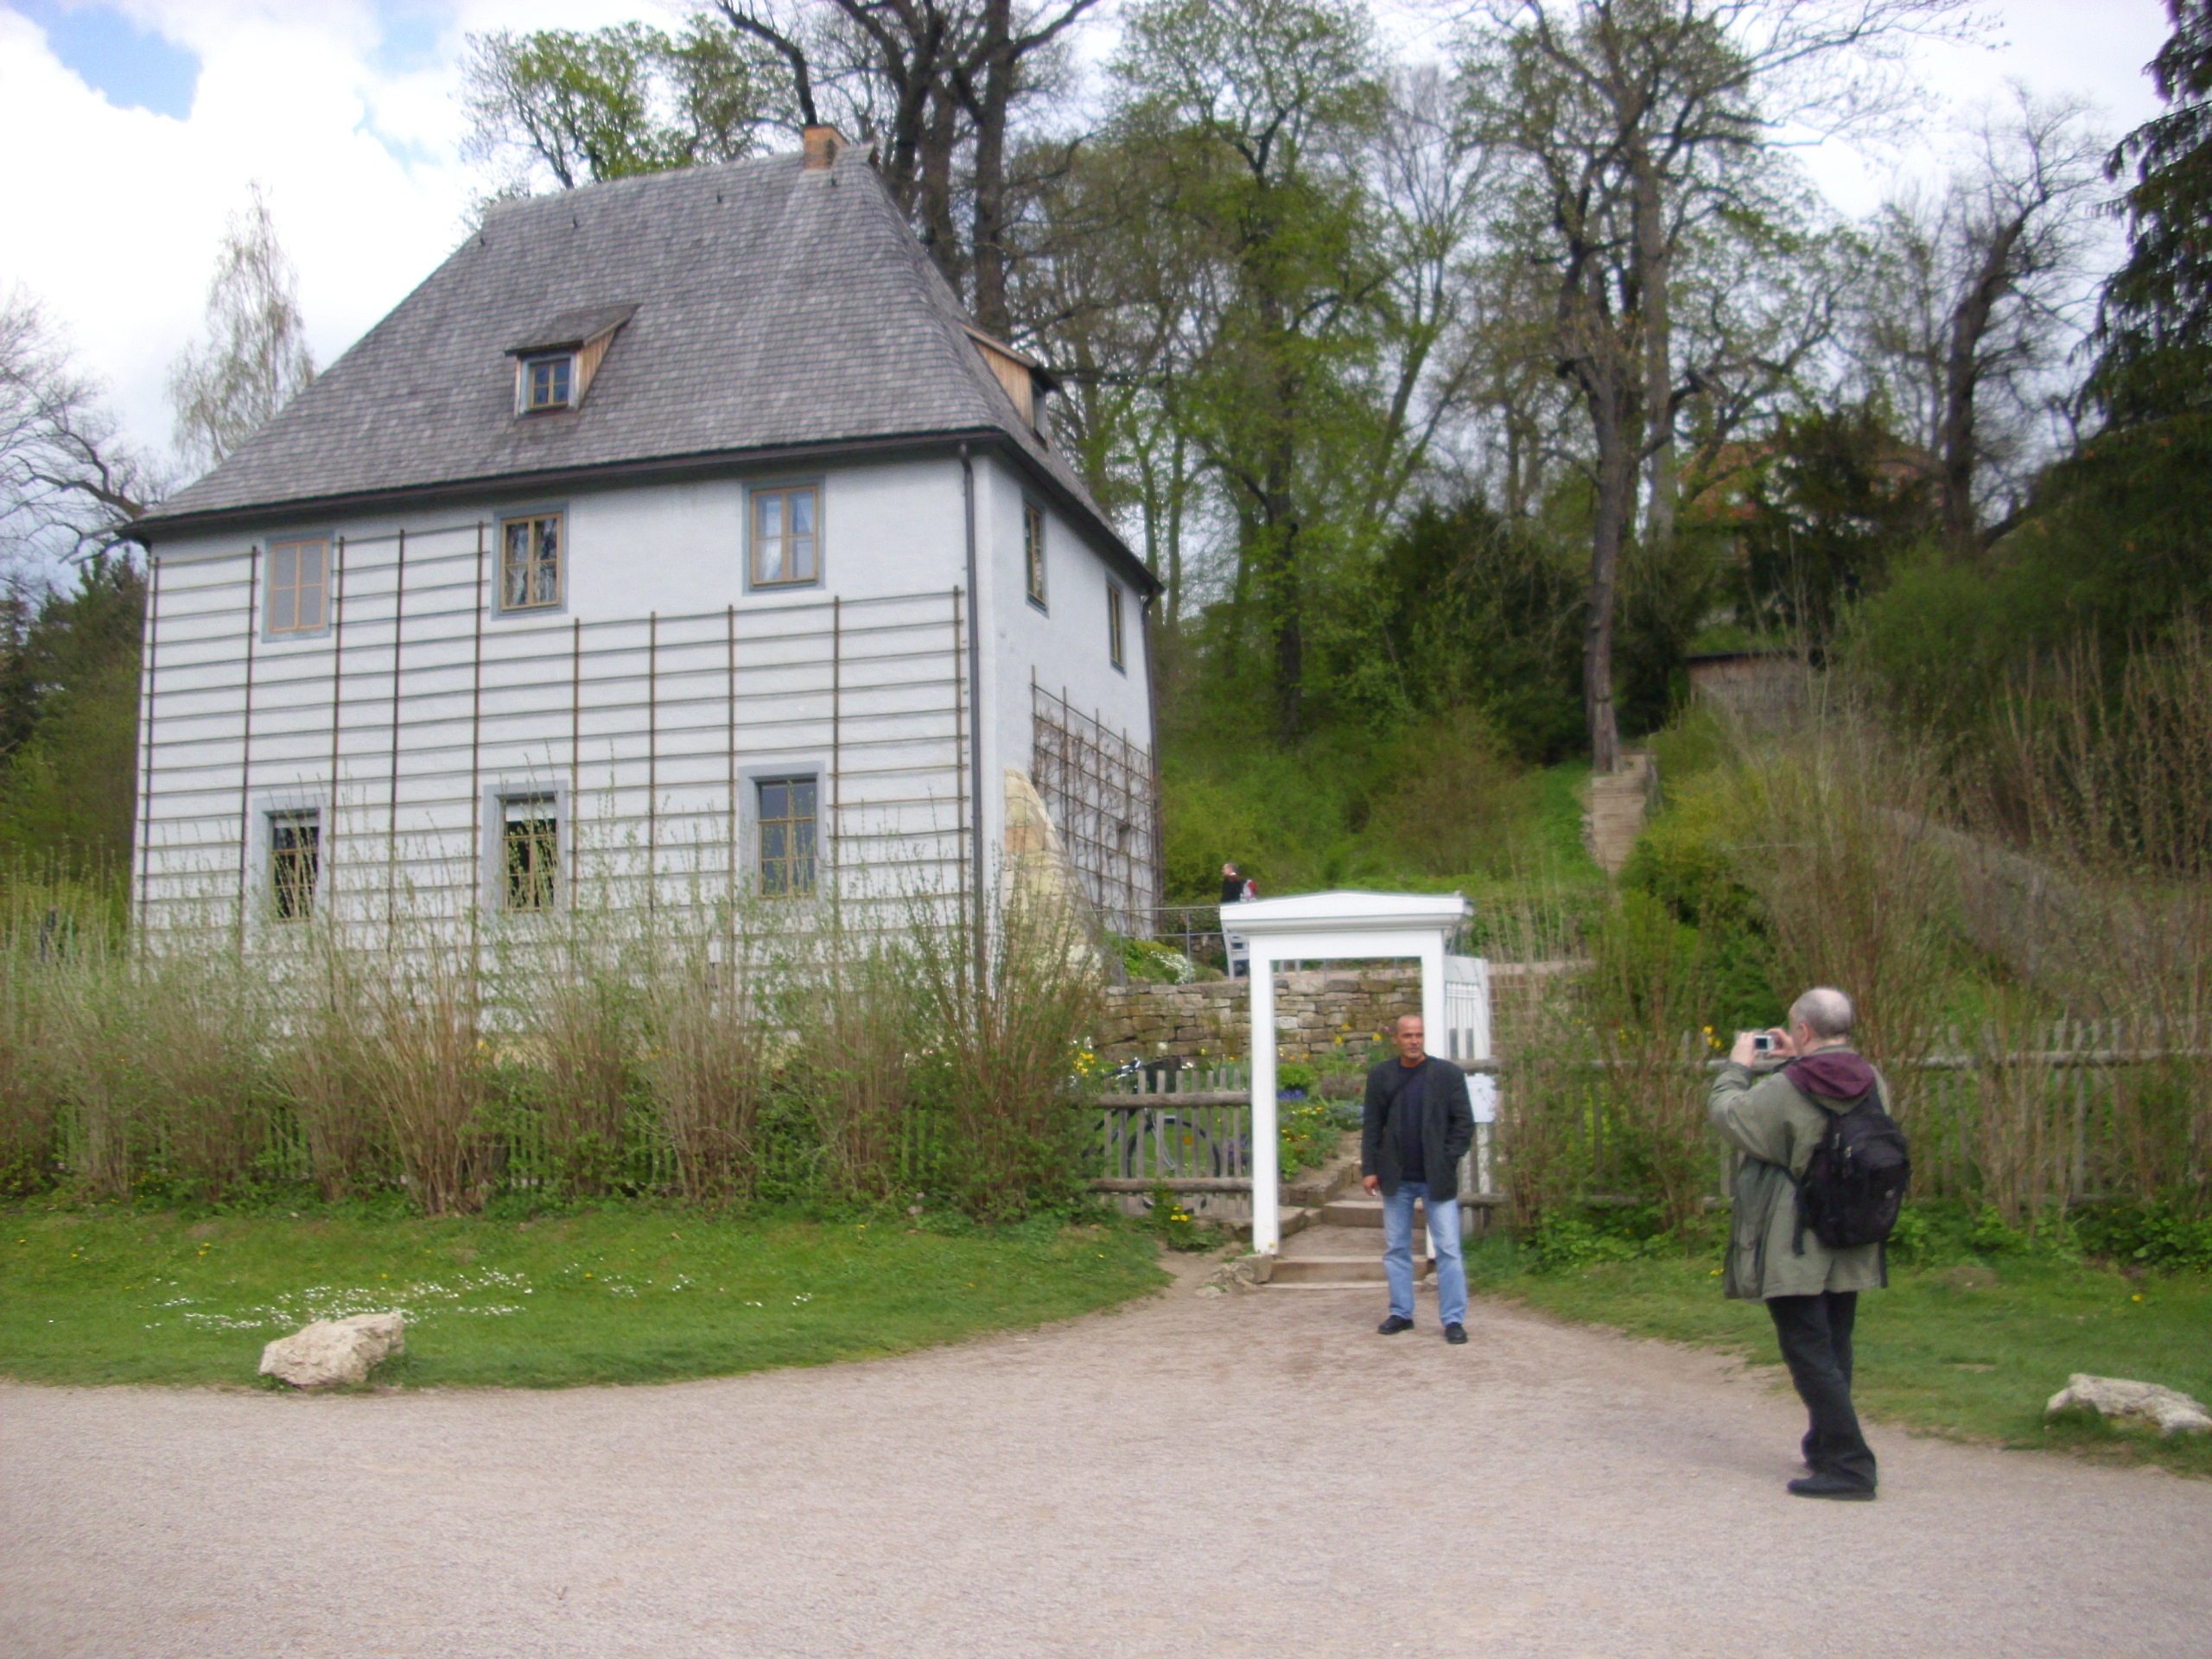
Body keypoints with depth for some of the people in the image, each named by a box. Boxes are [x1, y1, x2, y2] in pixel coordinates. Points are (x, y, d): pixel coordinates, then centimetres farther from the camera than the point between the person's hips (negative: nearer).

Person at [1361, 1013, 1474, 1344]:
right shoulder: (1380, 1076, 5)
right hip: (1397, 1179, 2)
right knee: (1395, 1248, 8)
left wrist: (1448, 1162, -8)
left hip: (1437, 1177, -2)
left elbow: (1464, 1122, 0)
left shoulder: (1448, 1074, 0)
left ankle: (1454, 1319, 2)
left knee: (1448, 1249, -3)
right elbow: (1371, 1125, 6)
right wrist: (1369, 1168, -1)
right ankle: (1401, 1313, 18)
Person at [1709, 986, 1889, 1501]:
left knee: (1809, 1354, -3)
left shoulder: (1784, 1090, -20)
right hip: (1852, 1248, 7)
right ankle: (1826, 1446, 33)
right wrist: (1797, 1060, 18)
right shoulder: (1872, 1084, -1)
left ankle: (1850, 1464, -6)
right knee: (1834, 1348, 19)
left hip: (1795, 1252, -7)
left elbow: (1726, 1112, -6)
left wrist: (1738, 1064, 8)